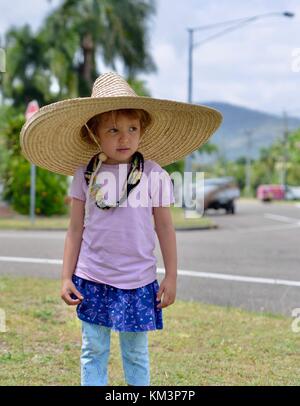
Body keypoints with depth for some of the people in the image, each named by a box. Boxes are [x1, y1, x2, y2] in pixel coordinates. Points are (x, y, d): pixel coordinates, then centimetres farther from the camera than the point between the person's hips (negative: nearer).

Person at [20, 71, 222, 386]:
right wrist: (66, 278, 1)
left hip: (138, 281, -1)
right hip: (92, 280, 1)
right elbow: (76, 229, 2)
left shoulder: (154, 174, -5)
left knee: (136, 354, 12)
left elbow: (165, 228, 0)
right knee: (93, 352, 11)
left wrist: (171, 277, 1)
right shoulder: (85, 174, -2)